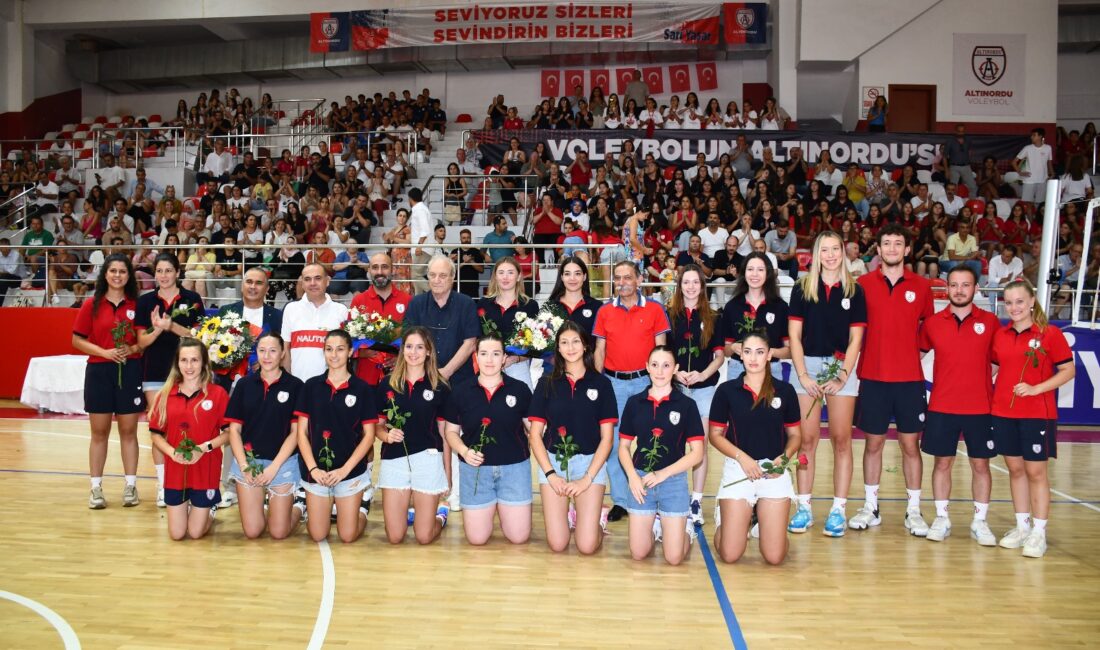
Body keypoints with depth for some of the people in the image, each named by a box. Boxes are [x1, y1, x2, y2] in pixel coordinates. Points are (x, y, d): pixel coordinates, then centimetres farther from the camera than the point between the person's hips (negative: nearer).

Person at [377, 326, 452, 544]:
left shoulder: (439, 387, 0)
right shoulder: (387, 384, 4)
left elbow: (444, 433, 4)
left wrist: (448, 474, 5)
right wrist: (386, 435, -13)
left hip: (427, 459, -1)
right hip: (394, 460, 2)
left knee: (424, 536, 0)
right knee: (394, 537, 3)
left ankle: (440, 515, 34)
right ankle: (408, 513, 37)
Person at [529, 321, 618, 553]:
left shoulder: (601, 383, 1)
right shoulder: (547, 383, 4)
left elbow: (607, 438, -1)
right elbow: (535, 434, 2)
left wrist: (587, 479, -10)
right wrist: (550, 474, -9)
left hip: (590, 462, -1)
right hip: (553, 461, 1)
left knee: (587, 546, -10)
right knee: (557, 544, -7)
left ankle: (598, 516, 22)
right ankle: (569, 516, 25)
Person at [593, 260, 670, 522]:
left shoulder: (654, 309, 1)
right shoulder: (604, 312, 7)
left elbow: (661, 348, 2)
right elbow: (600, 350, 8)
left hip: (644, 380, -2)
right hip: (613, 382, 2)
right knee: (614, 441, 3)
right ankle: (620, 500, 13)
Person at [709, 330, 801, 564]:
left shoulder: (785, 391, 2)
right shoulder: (726, 391, -1)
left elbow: (795, 435, 8)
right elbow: (715, 435, 1)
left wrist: (783, 457, -11)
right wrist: (742, 457, -14)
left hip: (774, 472, 1)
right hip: (738, 469, -1)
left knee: (774, 557, -4)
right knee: (729, 555, -3)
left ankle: (761, 517, 28)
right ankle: (722, 516, 29)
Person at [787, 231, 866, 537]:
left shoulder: (854, 290, 6)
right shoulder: (802, 288, 5)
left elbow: (855, 339, 3)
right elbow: (795, 335, 3)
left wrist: (842, 376, -7)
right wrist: (803, 375, -6)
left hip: (842, 367, 0)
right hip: (807, 365, 0)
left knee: (841, 440, 1)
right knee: (807, 439, 1)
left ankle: (838, 509, 7)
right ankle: (803, 508, 9)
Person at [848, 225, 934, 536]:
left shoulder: (922, 286, 4)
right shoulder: (863, 284, 2)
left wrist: (917, 345, -1)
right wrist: (853, 360, -4)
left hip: (910, 378, 0)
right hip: (873, 376, 0)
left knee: (911, 443, 4)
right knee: (873, 442, 7)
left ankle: (914, 511, 15)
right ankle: (870, 507, 18)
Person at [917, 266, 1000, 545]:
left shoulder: (990, 322, 1)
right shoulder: (932, 323, 2)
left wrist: (999, 387, 0)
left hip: (980, 407, 0)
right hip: (941, 407, 0)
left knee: (980, 464, 6)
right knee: (942, 462, 5)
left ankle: (980, 522, 18)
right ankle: (942, 519, 16)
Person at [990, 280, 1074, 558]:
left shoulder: (1051, 334, -7)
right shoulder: (1000, 335, 6)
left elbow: (1068, 370, -6)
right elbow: (992, 366, 16)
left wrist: (1036, 388, -16)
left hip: (1037, 414, -4)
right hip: (1003, 413, 4)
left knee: (1036, 472, 1)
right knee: (1015, 469, 11)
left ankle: (1039, 533, 10)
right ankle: (1022, 527, 23)